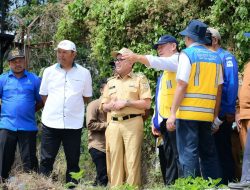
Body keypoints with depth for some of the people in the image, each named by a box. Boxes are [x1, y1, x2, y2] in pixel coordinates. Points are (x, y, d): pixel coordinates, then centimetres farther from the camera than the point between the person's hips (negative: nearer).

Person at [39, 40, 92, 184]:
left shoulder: (84, 73, 1)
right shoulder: (49, 71, 4)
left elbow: (87, 97, 11)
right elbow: (43, 95, 13)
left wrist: (74, 107, 8)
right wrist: (54, 108, 7)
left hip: (73, 124, 0)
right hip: (51, 122, 1)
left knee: (73, 160, 5)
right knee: (46, 159, 3)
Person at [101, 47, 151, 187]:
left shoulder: (140, 79, 4)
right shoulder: (111, 82, 20)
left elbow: (146, 104, -4)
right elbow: (104, 106, 19)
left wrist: (126, 102, -12)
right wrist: (112, 105, -3)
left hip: (133, 123, -5)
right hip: (114, 124, 5)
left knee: (132, 160, -8)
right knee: (115, 159, 2)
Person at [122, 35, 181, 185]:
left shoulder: (177, 59, 1)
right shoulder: (164, 71, 28)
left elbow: (160, 62, -21)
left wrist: (138, 57, -30)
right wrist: (155, 120, 22)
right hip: (165, 119, 10)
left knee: (179, 155, -13)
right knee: (168, 159, 10)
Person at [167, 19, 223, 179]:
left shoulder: (187, 54, -3)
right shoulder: (215, 57, 12)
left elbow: (182, 86, -11)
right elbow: (219, 89, 11)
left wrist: (172, 113, -10)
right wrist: (216, 115, 17)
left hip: (188, 112, -5)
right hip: (207, 114, 5)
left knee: (189, 154, -3)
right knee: (208, 154, 12)